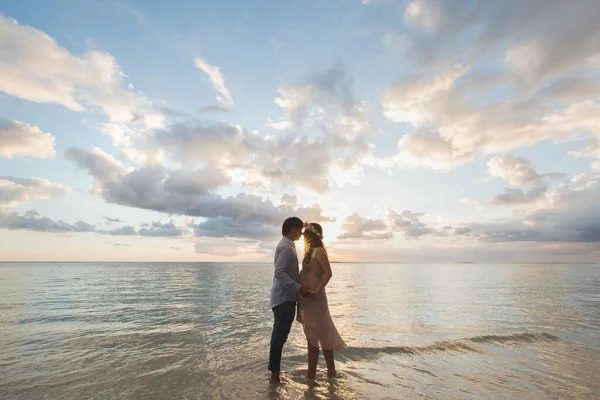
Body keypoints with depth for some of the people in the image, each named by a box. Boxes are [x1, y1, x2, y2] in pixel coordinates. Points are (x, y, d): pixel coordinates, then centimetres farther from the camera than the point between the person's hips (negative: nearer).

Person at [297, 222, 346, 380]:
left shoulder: (318, 251, -13)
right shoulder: (310, 252, 12)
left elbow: (328, 273, -18)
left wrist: (317, 290, -22)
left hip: (314, 298, -9)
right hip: (306, 298, 9)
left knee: (322, 333, 3)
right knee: (312, 335, 15)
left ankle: (331, 370, 18)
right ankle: (311, 372, 26)